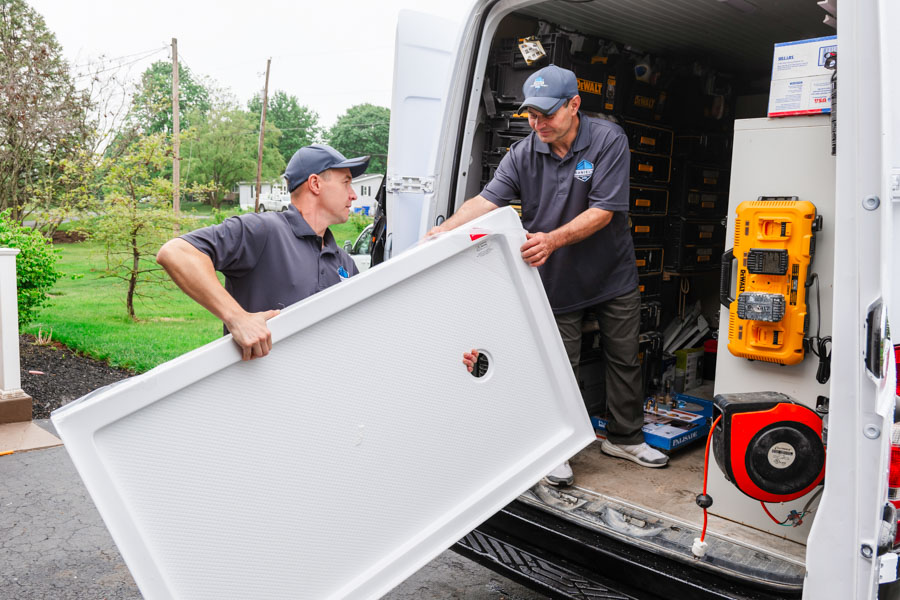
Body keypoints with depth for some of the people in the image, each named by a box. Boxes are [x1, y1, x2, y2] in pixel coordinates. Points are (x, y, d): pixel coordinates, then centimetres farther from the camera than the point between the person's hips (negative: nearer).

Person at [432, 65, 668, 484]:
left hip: (613, 276, 0)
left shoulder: (608, 140, -15)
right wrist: (445, 231, -32)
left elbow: (603, 211, -22)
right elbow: (487, 200, -16)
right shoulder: (523, 154, -8)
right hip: (556, 278, 0)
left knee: (624, 359, 13)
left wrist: (553, 239, -35)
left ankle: (625, 437, 33)